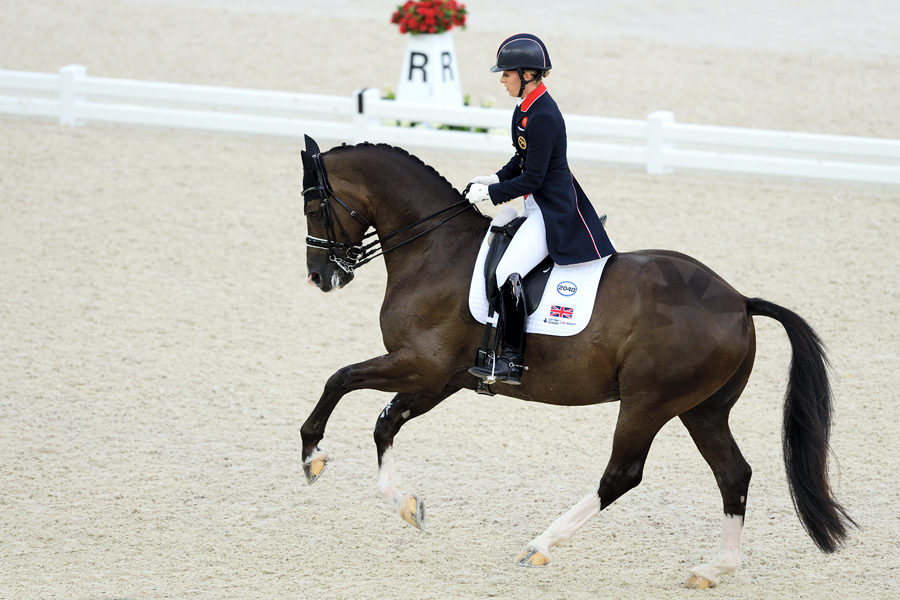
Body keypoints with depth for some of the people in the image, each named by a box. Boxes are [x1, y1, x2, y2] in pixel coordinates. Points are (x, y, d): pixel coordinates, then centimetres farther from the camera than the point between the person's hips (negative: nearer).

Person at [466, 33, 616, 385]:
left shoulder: (543, 117, -23)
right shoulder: (526, 108, 8)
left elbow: (532, 179, -21)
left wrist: (491, 194, -14)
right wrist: (495, 179, 4)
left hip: (554, 209, -11)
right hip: (539, 206, 11)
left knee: (508, 272, -21)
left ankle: (511, 361, -20)